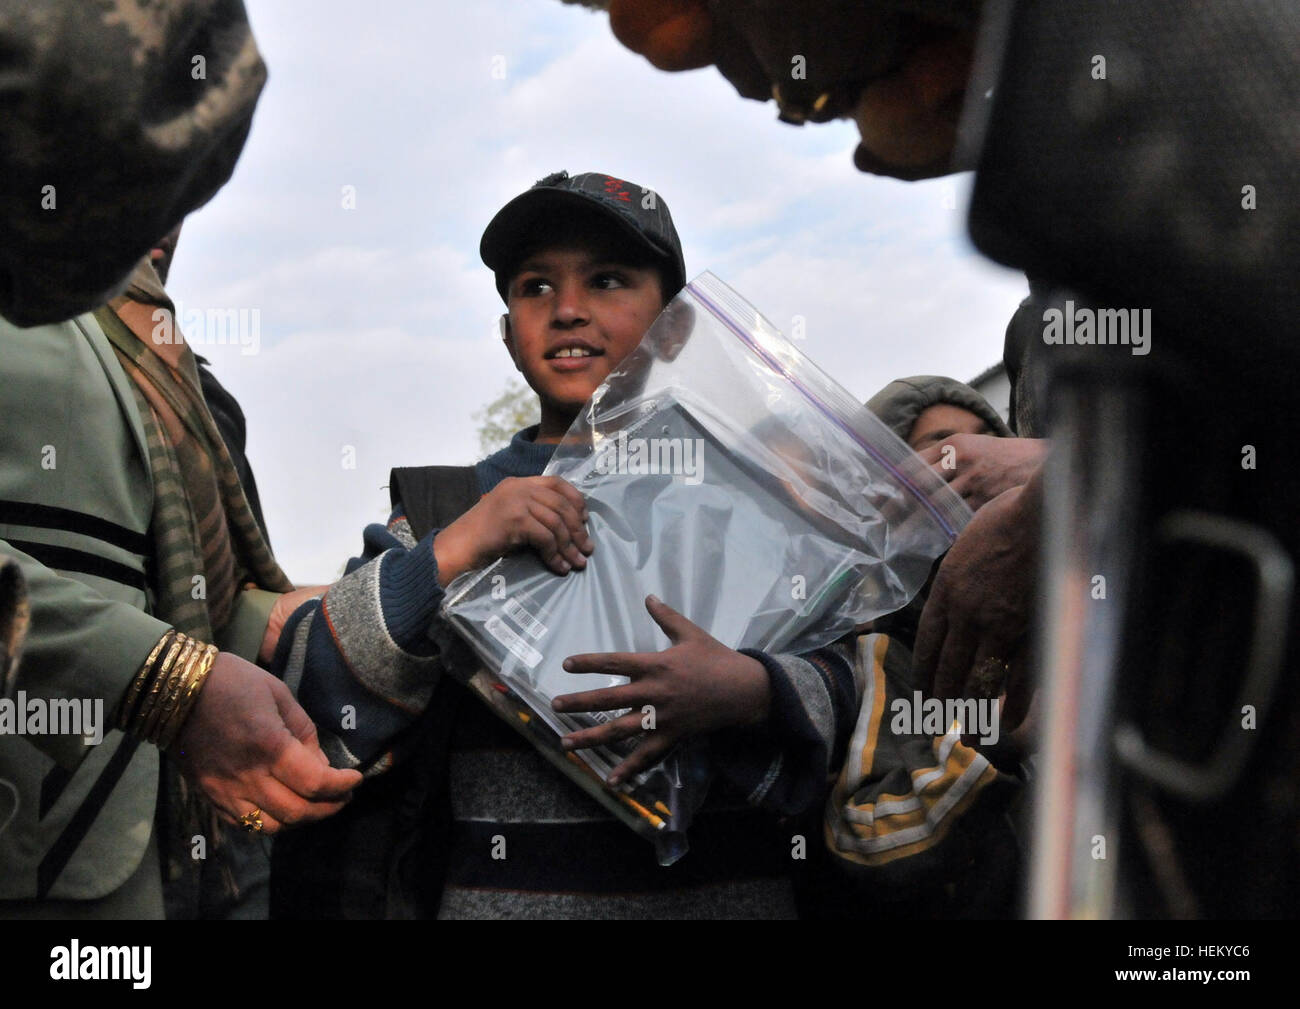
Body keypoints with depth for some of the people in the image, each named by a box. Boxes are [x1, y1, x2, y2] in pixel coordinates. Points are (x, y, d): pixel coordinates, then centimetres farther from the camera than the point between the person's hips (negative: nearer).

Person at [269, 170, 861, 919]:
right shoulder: (443, 506, 6)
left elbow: (851, 682, -4)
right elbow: (315, 702, -5)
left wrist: (747, 693, -24)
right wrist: (451, 553, -17)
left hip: (723, 891, 0)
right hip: (496, 893, 0)